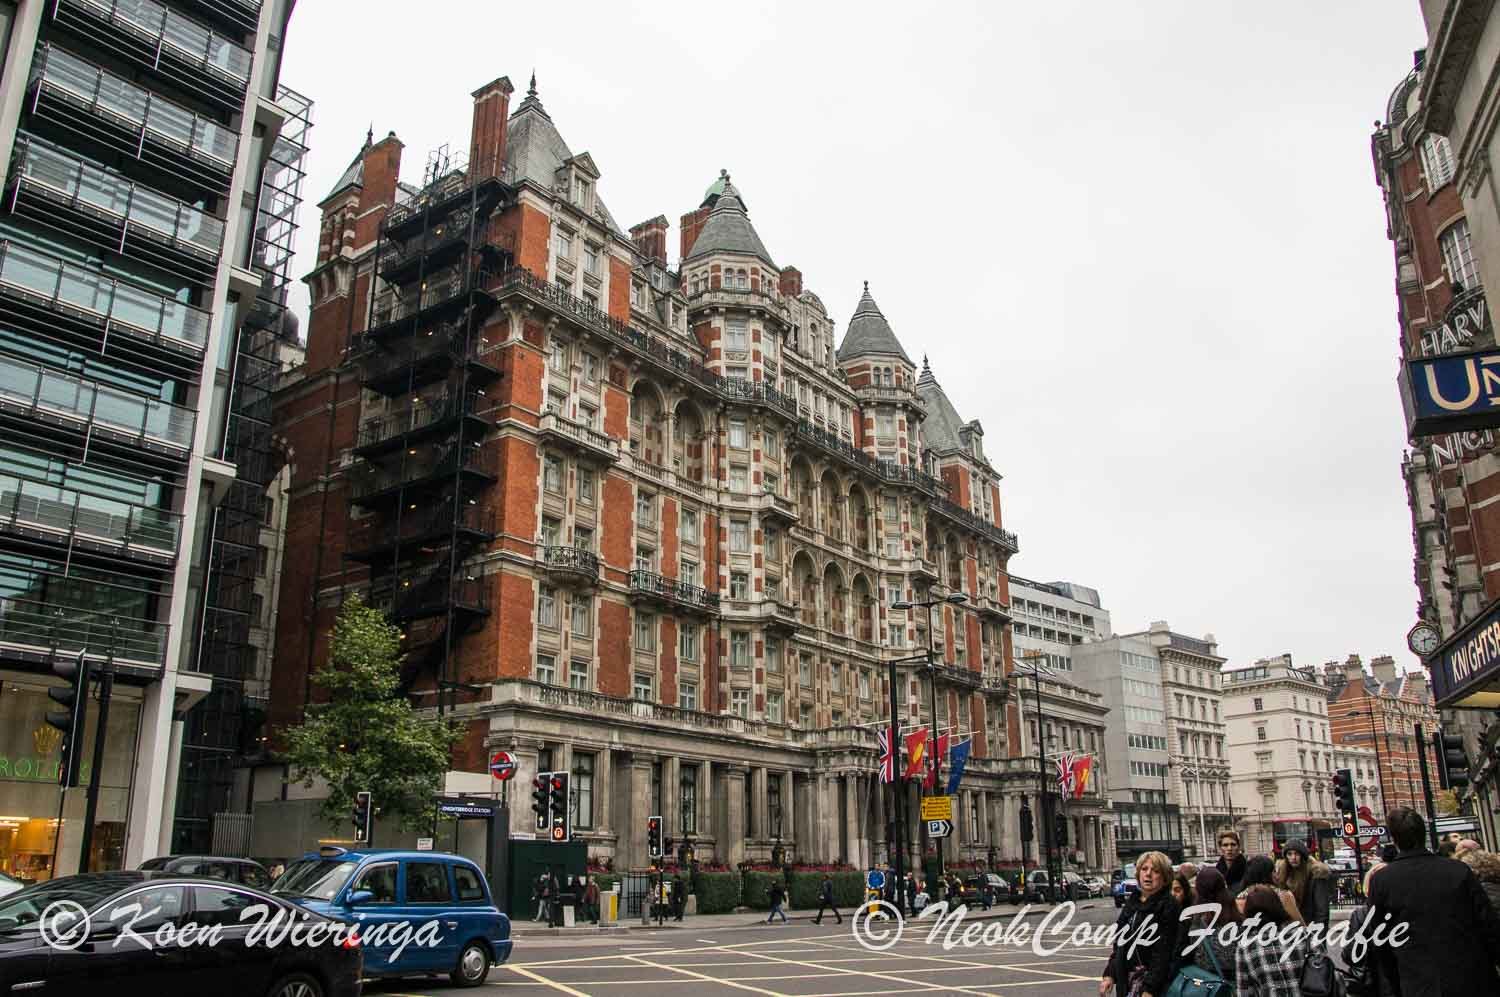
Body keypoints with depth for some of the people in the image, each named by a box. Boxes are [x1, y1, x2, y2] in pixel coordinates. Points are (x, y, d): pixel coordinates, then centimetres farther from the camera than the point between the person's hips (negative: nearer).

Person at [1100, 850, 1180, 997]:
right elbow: (1118, 943, 16)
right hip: (1126, 980, 6)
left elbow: (1163, 952, -16)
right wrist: (1109, 974, 9)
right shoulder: (1131, 903, 10)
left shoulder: (1168, 907, -10)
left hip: (1151, 982, -6)